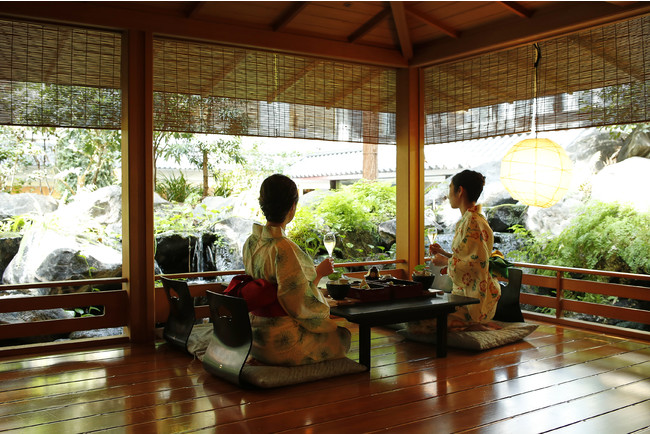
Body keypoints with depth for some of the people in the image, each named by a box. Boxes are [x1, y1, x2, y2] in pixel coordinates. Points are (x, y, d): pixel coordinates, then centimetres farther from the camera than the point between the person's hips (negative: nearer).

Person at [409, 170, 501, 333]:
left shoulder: (472, 222, -17)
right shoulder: (468, 219, 14)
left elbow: (478, 263, -23)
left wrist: (445, 261, -11)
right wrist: (444, 254, 11)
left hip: (473, 300, -10)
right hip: (464, 293, 10)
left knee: (415, 324, -18)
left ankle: (474, 326, -8)